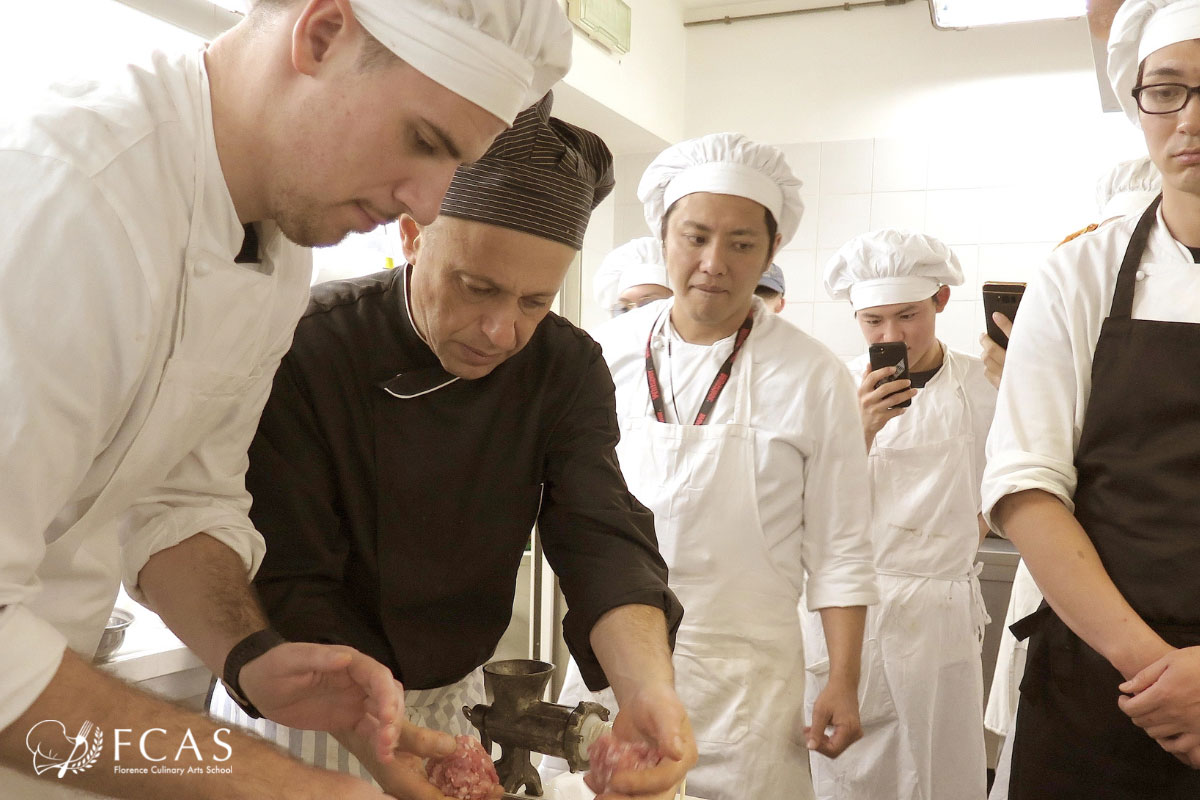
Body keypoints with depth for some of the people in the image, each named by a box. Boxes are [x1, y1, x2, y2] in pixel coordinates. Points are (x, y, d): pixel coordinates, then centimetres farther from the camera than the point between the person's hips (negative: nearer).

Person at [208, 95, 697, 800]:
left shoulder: (568, 368, -11)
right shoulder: (308, 349, -24)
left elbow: (604, 540, -21)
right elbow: (288, 585, -25)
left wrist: (648, 689, -40)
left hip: (454, 696, 4)